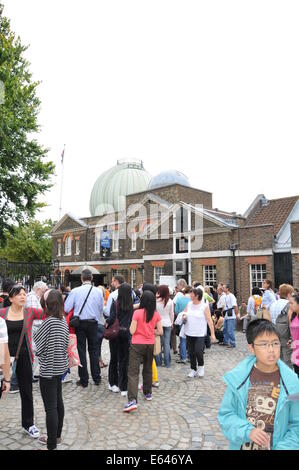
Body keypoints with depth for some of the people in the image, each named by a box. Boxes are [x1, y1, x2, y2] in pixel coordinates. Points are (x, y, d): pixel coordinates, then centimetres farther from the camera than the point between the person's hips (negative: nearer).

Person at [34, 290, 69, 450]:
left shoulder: (49, 322, -22)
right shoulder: (63, 320, 2)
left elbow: (36, 341, -11)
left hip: (48, 369, -8)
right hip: (60, 367, 9)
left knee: (50, 407, 1)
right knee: (58, 402, 20)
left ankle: (51, 445, 12)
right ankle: (56, 436, 37)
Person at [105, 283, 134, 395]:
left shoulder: (115, 303, -9)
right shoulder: (132, 305, -6)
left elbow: (112, 318, -13)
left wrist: (107, 322, 7)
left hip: (115, 332, 0)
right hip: (127, 333, 0)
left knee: (114, 358, 15)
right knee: (125, 360, 7)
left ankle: (113, 384, 27)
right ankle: (123, 388, 11)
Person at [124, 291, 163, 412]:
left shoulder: (137, 313, -14)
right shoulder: (156, 314, -3)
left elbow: (132, 331, -13)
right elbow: (160, 331, -1)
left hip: (137, 345, -4)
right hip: (150, 344, 4)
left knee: (133, 372, -5)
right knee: (148, 369, 23)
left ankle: (132, 400, -15)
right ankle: (147, 393, 36)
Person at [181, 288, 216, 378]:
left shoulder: (204, 306, -9)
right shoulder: (189, 304, 5)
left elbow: (209, 320, -10)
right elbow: (184, 315, 16)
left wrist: (212, 334, -14)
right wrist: (183, 317, -9)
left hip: (200, 334, -5)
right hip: (189, 333, 5)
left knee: (198, 351, -13)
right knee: (191, 353, 8)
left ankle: (201, 366, 16)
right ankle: (193, 369, 27)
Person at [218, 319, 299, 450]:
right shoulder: (238, 378, -15)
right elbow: (226, 414, -9)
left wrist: (284, 447, -19)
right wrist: (247, 431, -22)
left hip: (276, 446, 0)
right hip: (243, 445, 0)